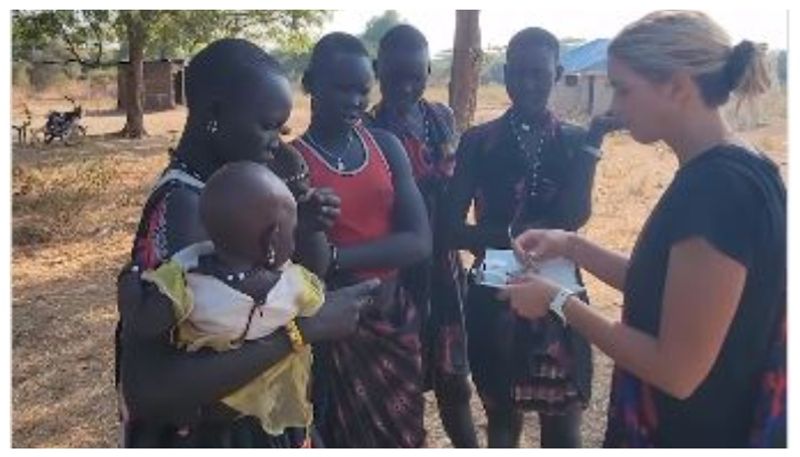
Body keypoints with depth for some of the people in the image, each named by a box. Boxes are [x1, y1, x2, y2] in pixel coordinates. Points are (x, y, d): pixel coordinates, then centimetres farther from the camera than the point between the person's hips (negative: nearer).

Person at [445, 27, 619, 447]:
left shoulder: (573, 140, 1)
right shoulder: (479, 141, -1)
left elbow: (573, 216, -14)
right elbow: (452, 228, -6)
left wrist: (591, 143, -19)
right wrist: (511, 234, -20)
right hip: (494, 298, 0)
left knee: (563, 425, 9)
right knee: (502, 419, 15)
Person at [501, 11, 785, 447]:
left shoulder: (722, 188, -27)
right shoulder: (716, 174, 3)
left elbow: (678, 371, -26)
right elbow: (658, 284, 11)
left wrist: (559, 302, -18)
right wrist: (571, 245, 2)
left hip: (700, 430, -8)